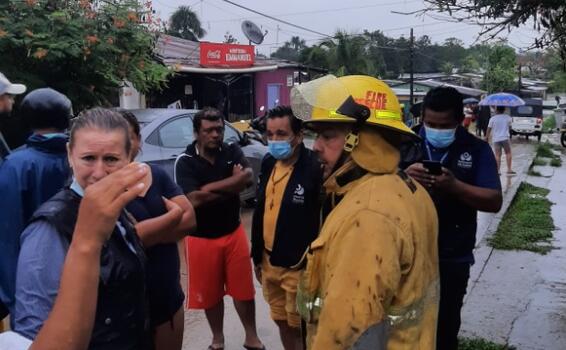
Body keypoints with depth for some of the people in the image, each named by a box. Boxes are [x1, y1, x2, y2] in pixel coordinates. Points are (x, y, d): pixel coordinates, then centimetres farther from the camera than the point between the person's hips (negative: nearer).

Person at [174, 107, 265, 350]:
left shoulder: (232, 151, -3)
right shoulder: (185, 162, -14)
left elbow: (248, 178, -19)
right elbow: (195, 199, -25)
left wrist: (211, 187, -22)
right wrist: (231, 185, -15)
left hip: (234, 232, 2)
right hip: (201, 237, -2)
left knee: (243, 289, 11)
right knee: (210, 293, 13)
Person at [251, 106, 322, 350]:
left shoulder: (314, 167, -19)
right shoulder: (268, 163, 5)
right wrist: (257, 256, 15)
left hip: (298, 266, -7)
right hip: (269, 262, 7)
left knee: (299, 327, 7)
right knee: (281, 321, 21)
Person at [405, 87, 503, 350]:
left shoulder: (477, 150, -2)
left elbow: (494, 202, -8)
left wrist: (454, 185, -24)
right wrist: (404, 176, -25)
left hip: (452, 258, 0)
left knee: (445, 329, 13)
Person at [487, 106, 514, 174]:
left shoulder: (493, 118, -1)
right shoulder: (508, 117, 2)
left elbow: (489, 129, 2)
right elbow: (509, 127, 11)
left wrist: (487, 137, 12)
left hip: (496, 139, 0)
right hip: (505, 138, 0)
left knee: (497, 155, 0)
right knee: (508, 153, 9)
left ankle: (497, 170, -3)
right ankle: (509, 169, 4)